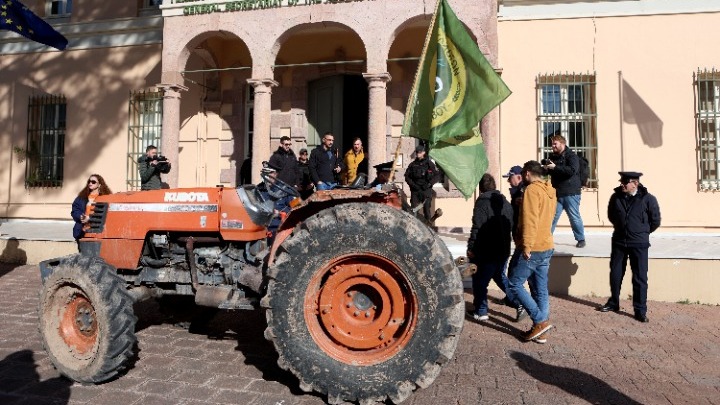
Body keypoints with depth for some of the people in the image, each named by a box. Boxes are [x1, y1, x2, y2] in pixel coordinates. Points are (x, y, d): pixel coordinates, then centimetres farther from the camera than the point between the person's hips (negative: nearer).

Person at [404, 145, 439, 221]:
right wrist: (413, 184, -4)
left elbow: (437, 175, 3)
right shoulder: (412, 164, 9)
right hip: (415, 190, 2)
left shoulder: (429, 163, 3)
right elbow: (407, 176, 11)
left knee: (426, 208, -5)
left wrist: (429, 184, -9)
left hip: (426, 190, -2)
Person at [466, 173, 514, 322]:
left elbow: (477, 227, -21)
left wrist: (471, 247, -15)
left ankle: (481, 312, 10)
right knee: (500, 276, 24)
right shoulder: (505, 202, 9)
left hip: (486, 251, -8)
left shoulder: (483, 201, -15)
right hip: (503, 249, 8)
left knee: (480, 281, 4)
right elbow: (511, 225, 17)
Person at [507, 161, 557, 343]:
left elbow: (530, 220, -21)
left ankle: (541, 321, -2)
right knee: (541, 290, 11)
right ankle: (540, 331, 15)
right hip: (547, 247, 9)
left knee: (514, 284, 1)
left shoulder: (532, 190, -13)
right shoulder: (550, 191, 14)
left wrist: (527, 246, -22)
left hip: (533, 249, -9)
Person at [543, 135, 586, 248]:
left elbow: (572, 170, -25)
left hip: (571, 193, -5)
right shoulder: (553, 156, 14)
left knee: (574, 217, 3)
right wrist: (547, 168, 4)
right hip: (556, 193, 5)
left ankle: (581, 239, 16)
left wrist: (555, 167, -21)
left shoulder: (572, 156, -7)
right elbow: (551, 172, 27)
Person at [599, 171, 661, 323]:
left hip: (639, 244, -3)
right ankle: (613, 303, 30)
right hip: (619, 242, 4)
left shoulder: (647, 199, -10)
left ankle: (640, 310, 11)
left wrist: (642, 232, 9)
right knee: (615, 274, 13)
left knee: (640, 278, 1)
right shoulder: (616, 197, -1)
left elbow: (655, 221, 0)